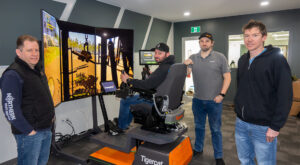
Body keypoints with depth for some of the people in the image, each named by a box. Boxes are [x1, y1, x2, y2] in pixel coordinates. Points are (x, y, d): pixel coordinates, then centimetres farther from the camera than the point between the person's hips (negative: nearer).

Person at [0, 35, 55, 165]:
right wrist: (28, 130, -18)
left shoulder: (37, 70, 11)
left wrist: (51, 115, 13)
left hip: (46, 129, 8)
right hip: (29, 134, -8)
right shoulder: (13, 75, -17)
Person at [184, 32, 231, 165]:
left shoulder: (220, 57, -3)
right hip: (197, 100, 3)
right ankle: (198, 149, 38)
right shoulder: (193, 58, 6)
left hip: (214, 101, -3)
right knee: (199, 127, 19)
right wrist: (185, 65, -19)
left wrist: (221, 94, -12)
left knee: (215, 129, 9)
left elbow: (227, 77, -4)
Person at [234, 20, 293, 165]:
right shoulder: (242, 60, 8)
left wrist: (275, 126, -16)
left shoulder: (277, 60, -12)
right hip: (241, 122, 6)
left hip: (263, 127, -6)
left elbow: (285, 97, -15)